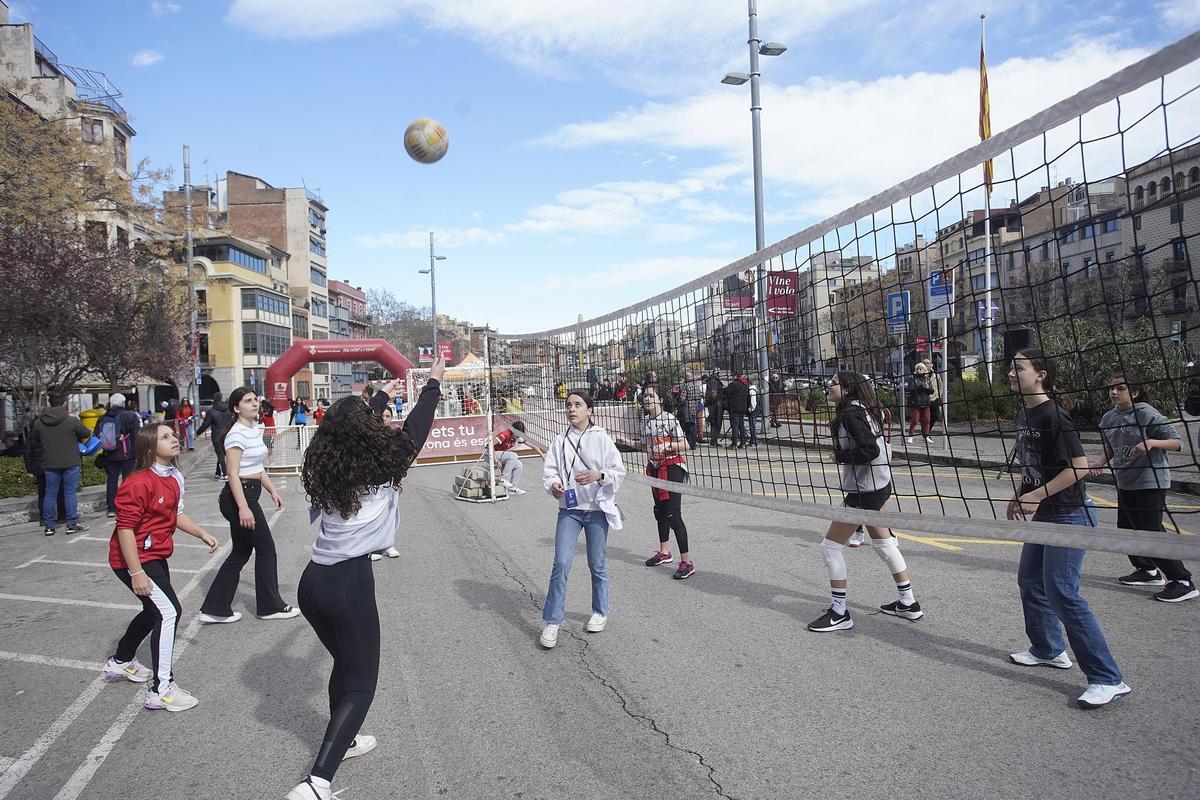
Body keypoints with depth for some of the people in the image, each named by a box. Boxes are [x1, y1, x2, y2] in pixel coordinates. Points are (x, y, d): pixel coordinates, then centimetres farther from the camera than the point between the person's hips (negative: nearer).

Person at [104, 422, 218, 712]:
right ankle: (161, 690, -13)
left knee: (155, 611, 24)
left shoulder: (174, 477, 5)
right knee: (168, 612, -17)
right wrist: (137, 573, -25)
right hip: (134, 559, -10)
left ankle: (120, 662, 48)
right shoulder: (139, 483, -24)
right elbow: (125, 528, -24)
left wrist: (202, 534, 7)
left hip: (156, 556, 10)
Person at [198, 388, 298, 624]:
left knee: (241, 552, 13)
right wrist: (243, 507, -25)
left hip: (250, 494, 9)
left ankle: (215, 609, 19)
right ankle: (270, 606, 16)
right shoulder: (237, 434, -17)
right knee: (266, 549, 2)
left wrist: (272, 491, 17)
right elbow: (233, 474, -21)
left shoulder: (255, 430, 11)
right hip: (239, 496, -9)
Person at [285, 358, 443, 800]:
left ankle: (342, 740, 46)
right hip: (350, 582, -7)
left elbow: (353, 429, 25)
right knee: (360, 684, 2)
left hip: (313, 580, 7)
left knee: (345, 664, 27)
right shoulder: (378, 470, -10)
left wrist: (381, 396, 38)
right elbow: (414, 431, 2)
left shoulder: (327, 468, 6)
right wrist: (433, 385, 15)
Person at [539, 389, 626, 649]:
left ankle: (600, 612, 33)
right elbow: (549, 470, 0)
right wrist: (553, 485, -21)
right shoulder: (561, 440, 2)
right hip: (569, 510, 1)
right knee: (561, 563, -6)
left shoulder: (601, 438, -5)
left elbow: (618, 470, -5)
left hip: (597, 509, -1)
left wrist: (598, 475, -23)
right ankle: (552, 622, 4)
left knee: (597, 565, 11)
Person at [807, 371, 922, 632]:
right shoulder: (864, 409, 10)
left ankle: (839, 613, 5)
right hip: (879, 484, 10)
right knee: (883, 543, 22)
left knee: (831, 545, -2)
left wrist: (839, 456, -15)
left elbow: (869, 450, -27)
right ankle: (908, 604, 33)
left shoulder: (851, 413, -19)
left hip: (864, 490, -10)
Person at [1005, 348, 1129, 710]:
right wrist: (1020, 493, 8)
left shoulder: (1053, 415, -20)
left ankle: (1108, 679, -3)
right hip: (1045, 514, 10)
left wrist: (1037, 495, -21)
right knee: (1029, 580, 18)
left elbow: (1079, 466, -24)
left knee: (1061, 592, -11)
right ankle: (1048, 649, 36)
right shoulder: (1025, 413, 8)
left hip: (1069, 514, -10)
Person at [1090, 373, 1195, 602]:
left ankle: (1183, 582, 2)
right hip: (1125, 483, 7)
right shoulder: (1108, 419, 3)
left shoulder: (1147, 414, -16)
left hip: (1151, 482, -7)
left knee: (1151, 530, -10)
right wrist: (1100, 463, 0)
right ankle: (1148, 571, 33)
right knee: (1126, 529, 14)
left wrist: (1152, 442, -30)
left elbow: (1177, 442, -13)